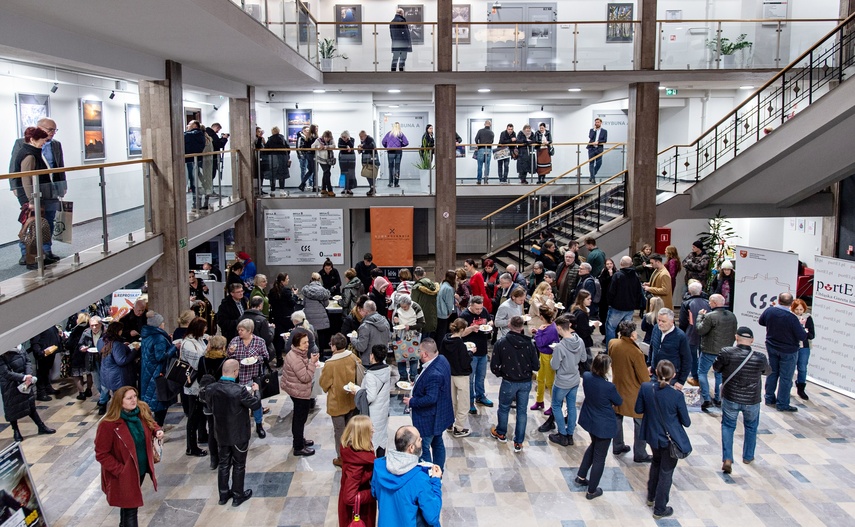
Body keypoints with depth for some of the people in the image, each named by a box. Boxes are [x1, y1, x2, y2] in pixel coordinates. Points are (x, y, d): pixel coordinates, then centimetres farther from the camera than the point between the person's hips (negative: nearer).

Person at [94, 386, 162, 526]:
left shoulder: (143, 411, -10)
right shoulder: (108, 425, -27)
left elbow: (151, 424, 11)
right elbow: (101, 454, -20)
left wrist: (157, 431, -11)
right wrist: (120, 470, -22)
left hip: (141, 469, 6)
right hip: (124, 474, -6)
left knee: (129, 504, 27)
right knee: (130, 509, 5)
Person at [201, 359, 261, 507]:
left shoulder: (211, 388, -12)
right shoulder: (240, 390, -27)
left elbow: (209, 406, 8)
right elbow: (256, 405, -17)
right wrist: (255, 391, -2)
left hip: (221, 434, 4)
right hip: (239, 434, -4)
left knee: (223, 464, 19)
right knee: (239, 465, 13)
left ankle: (223, 494, 31)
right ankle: (238, 495, 24)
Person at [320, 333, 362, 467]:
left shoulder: (330, 364, -25)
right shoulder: (353, 357, -10)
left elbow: (323, 384, -13)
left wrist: (323, 372, 5)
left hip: (337, 403, -5)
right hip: (351, 400, 5)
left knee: (340, 431, 10)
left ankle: (342, 458, 20)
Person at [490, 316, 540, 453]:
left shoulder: (501, 343, -14)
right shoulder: (529, 344, -10)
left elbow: (494, 367, -12)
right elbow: (536, 366, -7)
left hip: (509, 382, -1)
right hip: (526, 383, 1)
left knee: (504, 408, 21)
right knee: (522, 411, 13)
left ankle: (501, 434, 41)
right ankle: (519, 443, 17)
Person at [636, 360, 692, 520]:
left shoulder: (645, 388, -17)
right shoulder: (677, 395, -24)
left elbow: (638, 409, -2)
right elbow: (686, 422, -12)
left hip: (652, 435, 4)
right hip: (670, 439, -4)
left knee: (656, 462, 30)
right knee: (666, 472, 13)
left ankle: (651, 497, 45)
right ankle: (659, 510, 25)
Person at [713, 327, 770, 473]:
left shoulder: (726, 353, -18)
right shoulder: (760, 358, -15)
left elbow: (716, 368, -3)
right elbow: (767, 371, 5)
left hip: (730, 398, -1)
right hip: (752, 400, 1)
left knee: (728, 426, 15)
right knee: (751, 427, 24)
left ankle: (727, 459, 1)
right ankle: (748, 457, 39)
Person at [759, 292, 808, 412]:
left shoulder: (769, 311, -12)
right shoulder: (792, 318, -27)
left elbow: (761, 321, 9)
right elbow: (803, 337, -21)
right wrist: (801, 325, -4)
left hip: (771, 347, 5)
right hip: (788, 351, -5)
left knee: (772, 372, 19)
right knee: (786, 377, 5)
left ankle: (769, 399, 29)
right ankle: (782, 404, 12)